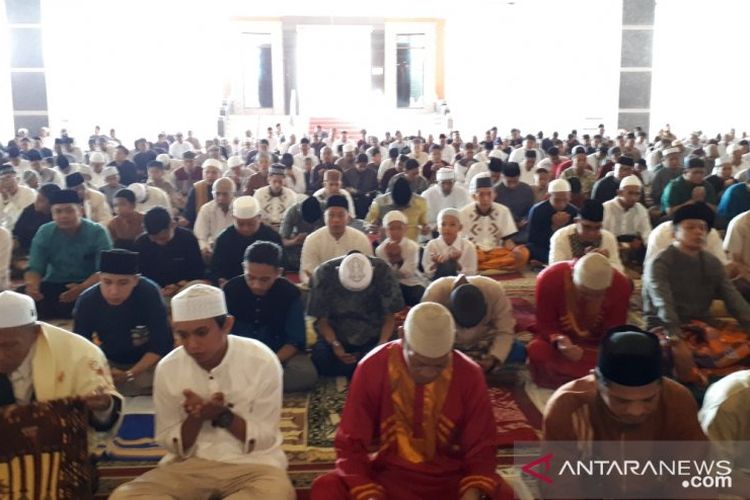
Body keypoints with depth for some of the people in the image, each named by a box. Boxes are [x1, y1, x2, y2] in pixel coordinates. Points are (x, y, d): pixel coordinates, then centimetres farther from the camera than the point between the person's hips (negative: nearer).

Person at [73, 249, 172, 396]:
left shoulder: (149, 293, -30)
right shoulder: (86, 301, -23)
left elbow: (160, 345, -26)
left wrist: (130, 375, -38)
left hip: (149, 362, -2)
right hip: (108, 362, 3)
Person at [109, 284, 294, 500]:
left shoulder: (262, 361, -13)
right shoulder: (167, 368, -6)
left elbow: (265, 439, -7)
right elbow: (171, 445, 2)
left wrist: (223, 415, -23)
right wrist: (195, 418, -19)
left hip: (252, 464, -2)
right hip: (191, 464, 2)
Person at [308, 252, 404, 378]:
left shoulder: (382, 271, -18)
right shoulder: (324, 273, -19)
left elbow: (389, 316, -9)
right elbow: (321, 319, -10)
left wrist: (383, 343, -26)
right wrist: (335, 344, -27)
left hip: (373, 337, 0)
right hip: (335, 335, 0)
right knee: (321, 360, -28)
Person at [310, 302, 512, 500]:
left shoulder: (469, 375, -10)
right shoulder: (372, 368, -13)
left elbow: (481, 448, -4)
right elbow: (351, 444, -9)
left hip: (449, 479, 1)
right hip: (388, 474, 0)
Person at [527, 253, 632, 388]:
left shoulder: (620, 286, -21)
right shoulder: (549, 279, -25)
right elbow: (545, 326, -16)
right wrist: (558, 340, -42)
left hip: (597, 344, 1)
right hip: (560, 338, -1)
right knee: (537, 350, -33)